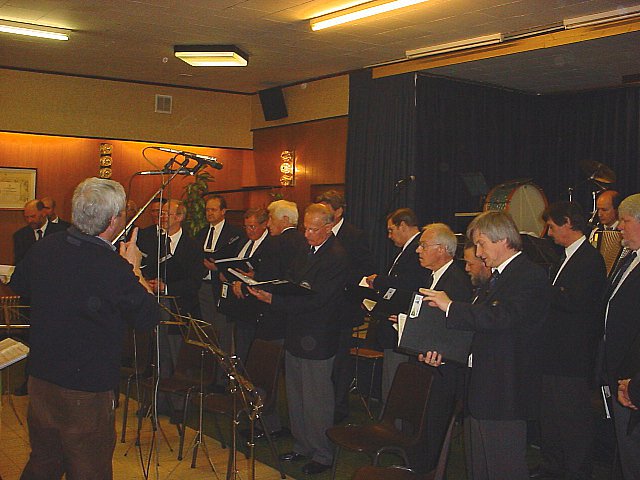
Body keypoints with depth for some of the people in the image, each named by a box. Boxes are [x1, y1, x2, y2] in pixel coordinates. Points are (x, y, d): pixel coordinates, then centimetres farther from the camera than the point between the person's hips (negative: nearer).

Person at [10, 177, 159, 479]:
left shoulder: (44, 247, -4)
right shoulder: (114, 269, -25)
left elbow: (18, 284, 15)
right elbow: (148, 318, -12)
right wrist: (133, 269, -2)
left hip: (40, 378, 7)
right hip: (86, 391, -6)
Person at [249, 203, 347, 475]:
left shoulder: (336, 258, -18)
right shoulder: (305, 253, 12)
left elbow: (314, 300, -24)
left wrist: (272, 299, -27)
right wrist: (265, 291, -2)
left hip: (317, 341, -9)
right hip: (295, 337, 9)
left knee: (316, 401, 2)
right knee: (295, 398, 18)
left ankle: (323, 455, 18)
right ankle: (302, 446, 33)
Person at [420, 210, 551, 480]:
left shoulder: (531, 276, -14)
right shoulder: (497, 276, 17)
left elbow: (503, 317, -30)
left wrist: (450, 306, -24)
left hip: (505, 394, -10)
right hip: (481, 391, 10)